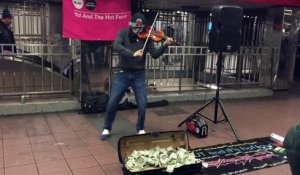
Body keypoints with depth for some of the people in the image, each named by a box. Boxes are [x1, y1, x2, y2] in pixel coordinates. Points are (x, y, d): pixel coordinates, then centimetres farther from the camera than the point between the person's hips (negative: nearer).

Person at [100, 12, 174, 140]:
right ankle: (107, 129, 21)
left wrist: (165, 45, -23)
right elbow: (116, 46, -20)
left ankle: (140, 129, 22)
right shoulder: (123, 33, -1)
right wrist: (132, 54, -32)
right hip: (122, 73, 0)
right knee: (112, 102, 2)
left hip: (139, 75, 1)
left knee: (142, 104, -1)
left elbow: (155, 55, -7)